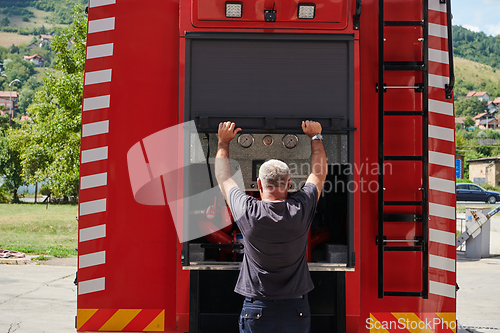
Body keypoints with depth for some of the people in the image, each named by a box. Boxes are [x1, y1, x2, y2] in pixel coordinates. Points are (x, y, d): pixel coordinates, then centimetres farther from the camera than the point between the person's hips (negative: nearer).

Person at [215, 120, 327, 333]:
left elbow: (223, 177, 7)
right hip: (296, 311, 1)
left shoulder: (247, 212, -12)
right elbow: (319, 173, 11)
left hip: (256, 312, -1)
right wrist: (315, 136, 25)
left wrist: (223, 142, 21)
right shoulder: (301, 210, -9)